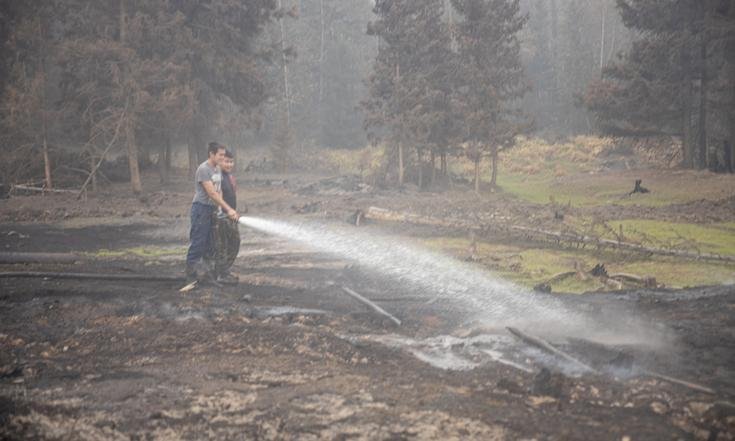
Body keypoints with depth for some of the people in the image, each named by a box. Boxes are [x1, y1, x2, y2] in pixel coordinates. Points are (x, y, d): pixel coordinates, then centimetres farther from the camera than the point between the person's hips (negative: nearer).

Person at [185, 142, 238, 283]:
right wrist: (228, 209, -23)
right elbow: (211, 193, -22)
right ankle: (191, 274, 0)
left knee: (210, 243, 13)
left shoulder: (218, 169, 11)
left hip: (212, 209, 9)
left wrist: (220, 208, -5)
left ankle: (208, 271, 22)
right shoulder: (203, 169, -17)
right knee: (197, 243, -6)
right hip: (201, 208, -8)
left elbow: (219, 191, 10)